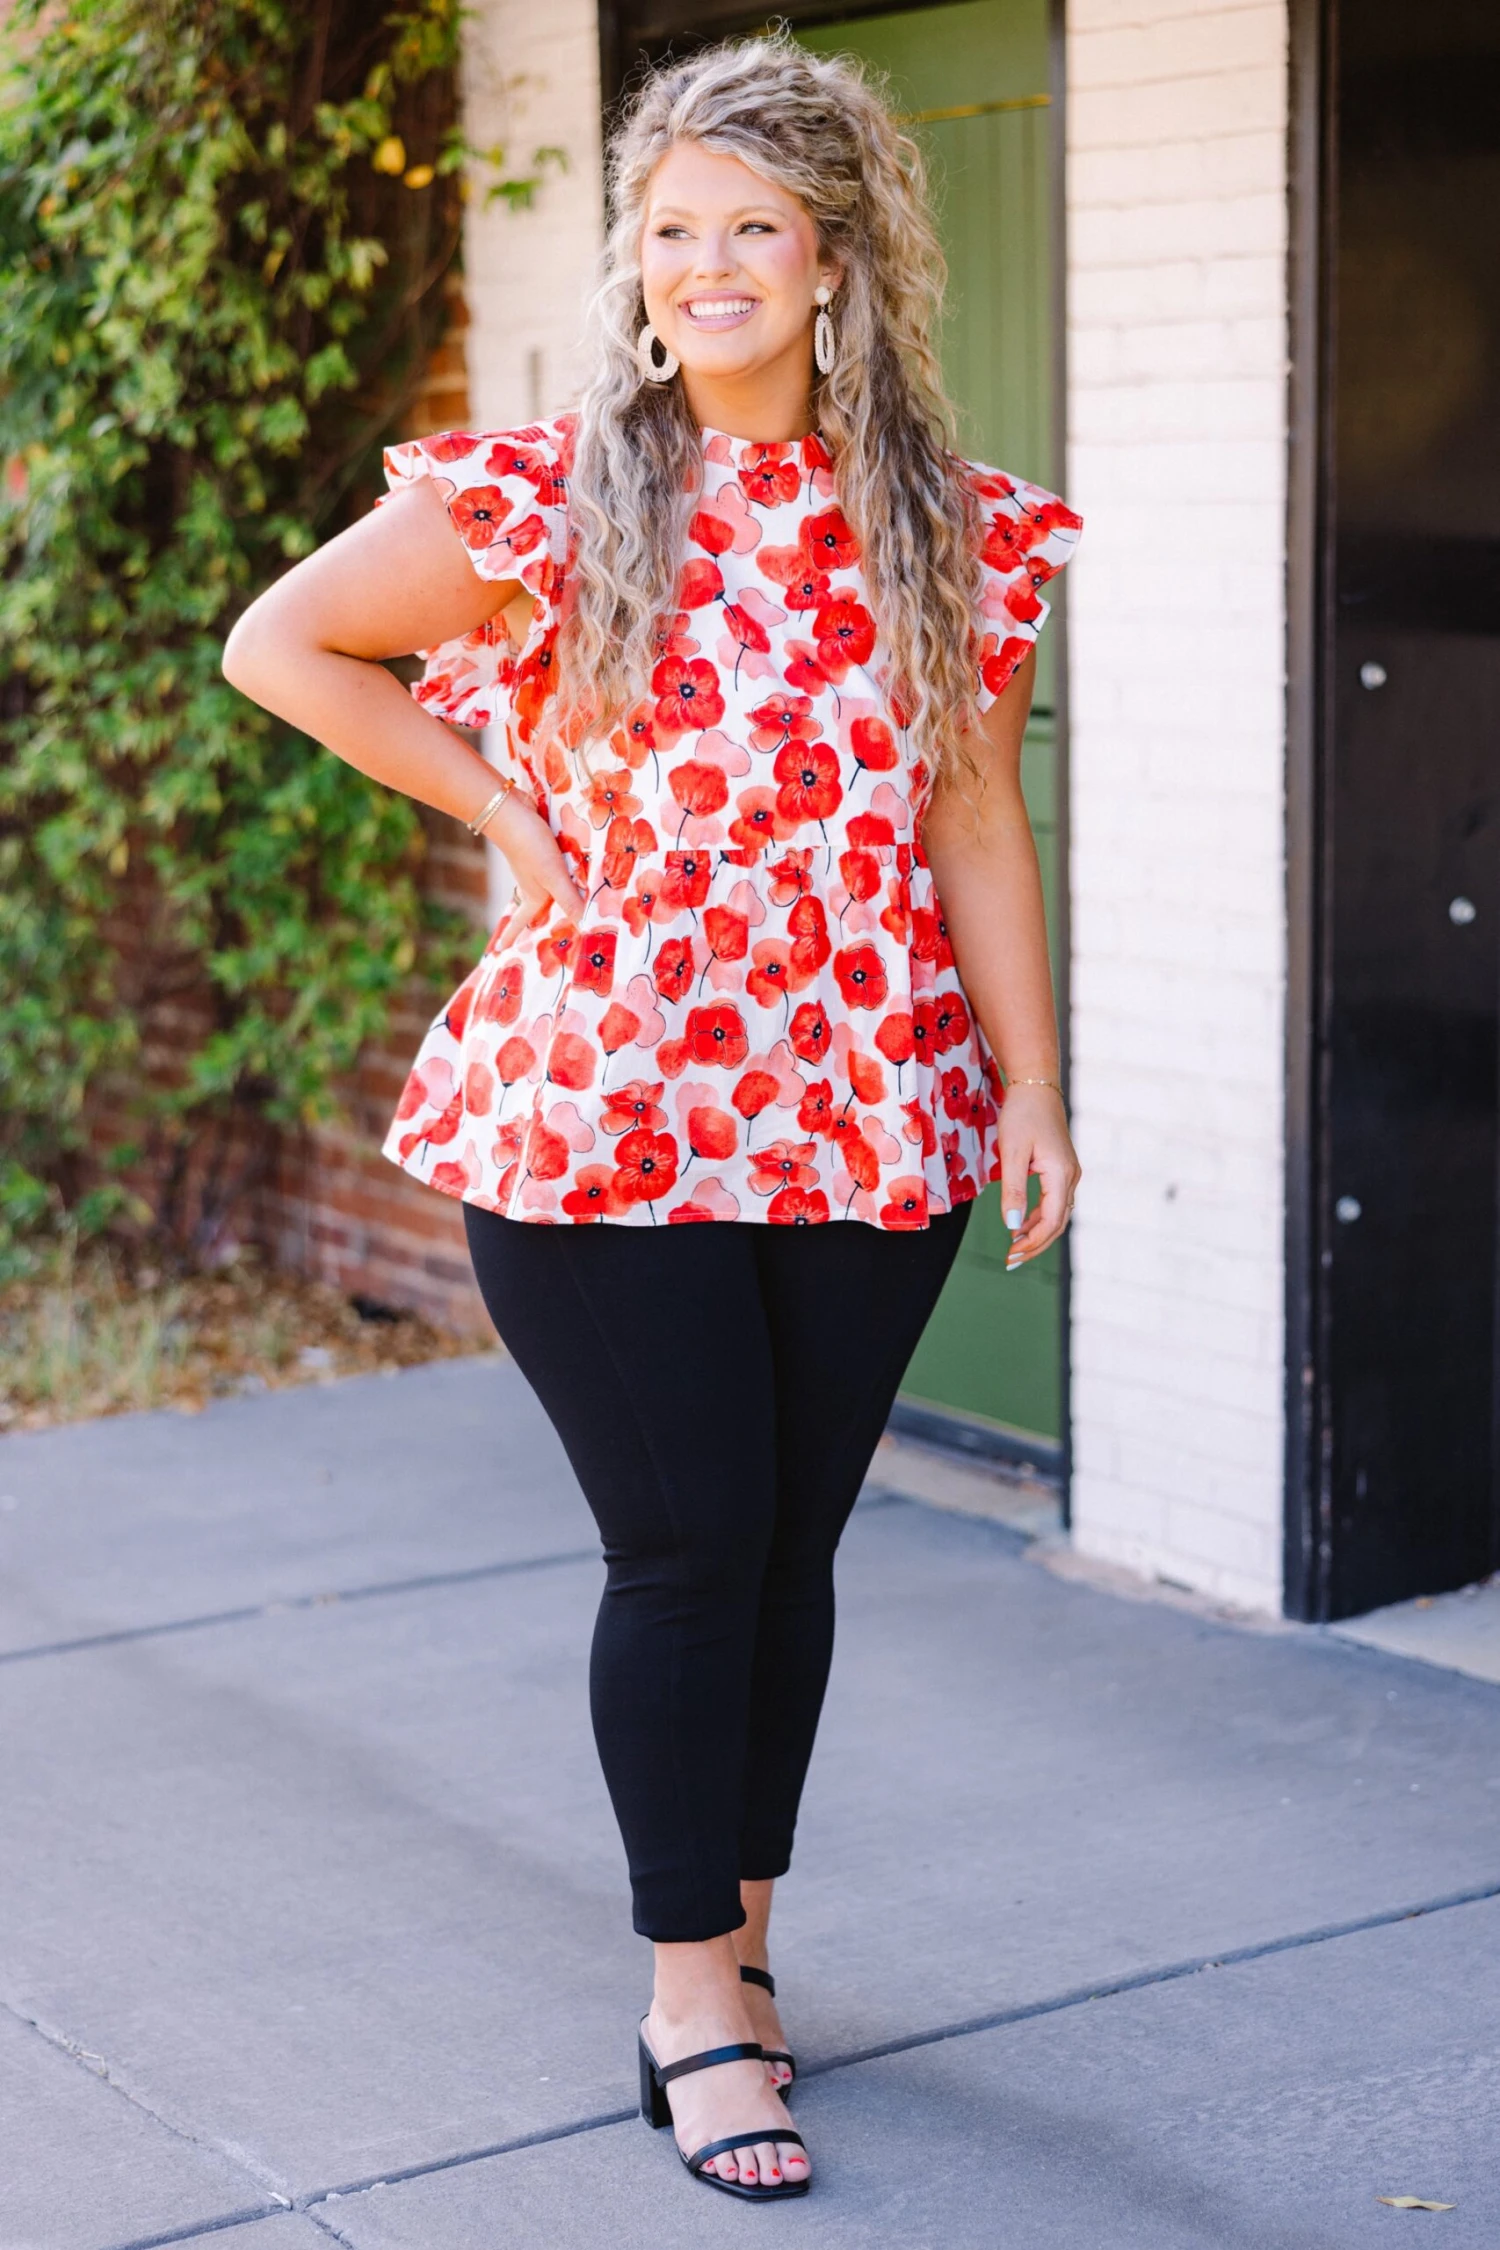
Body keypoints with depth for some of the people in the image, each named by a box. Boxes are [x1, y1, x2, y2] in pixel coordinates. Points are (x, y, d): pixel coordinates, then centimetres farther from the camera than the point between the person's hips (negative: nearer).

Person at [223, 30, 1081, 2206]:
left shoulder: (948, 534, 5)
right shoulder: (548, 502, -4)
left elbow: (977, 825, 9)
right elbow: (279, 643, 4)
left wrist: (1030, 1081, 6)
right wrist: (503, 808, -2)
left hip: (869, 1124, 3)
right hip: (602, 1119, -3)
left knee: (796, 1542, 10)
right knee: (689, 1549, -1)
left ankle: (737, 1925, 29)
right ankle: (697, 1994, 13)